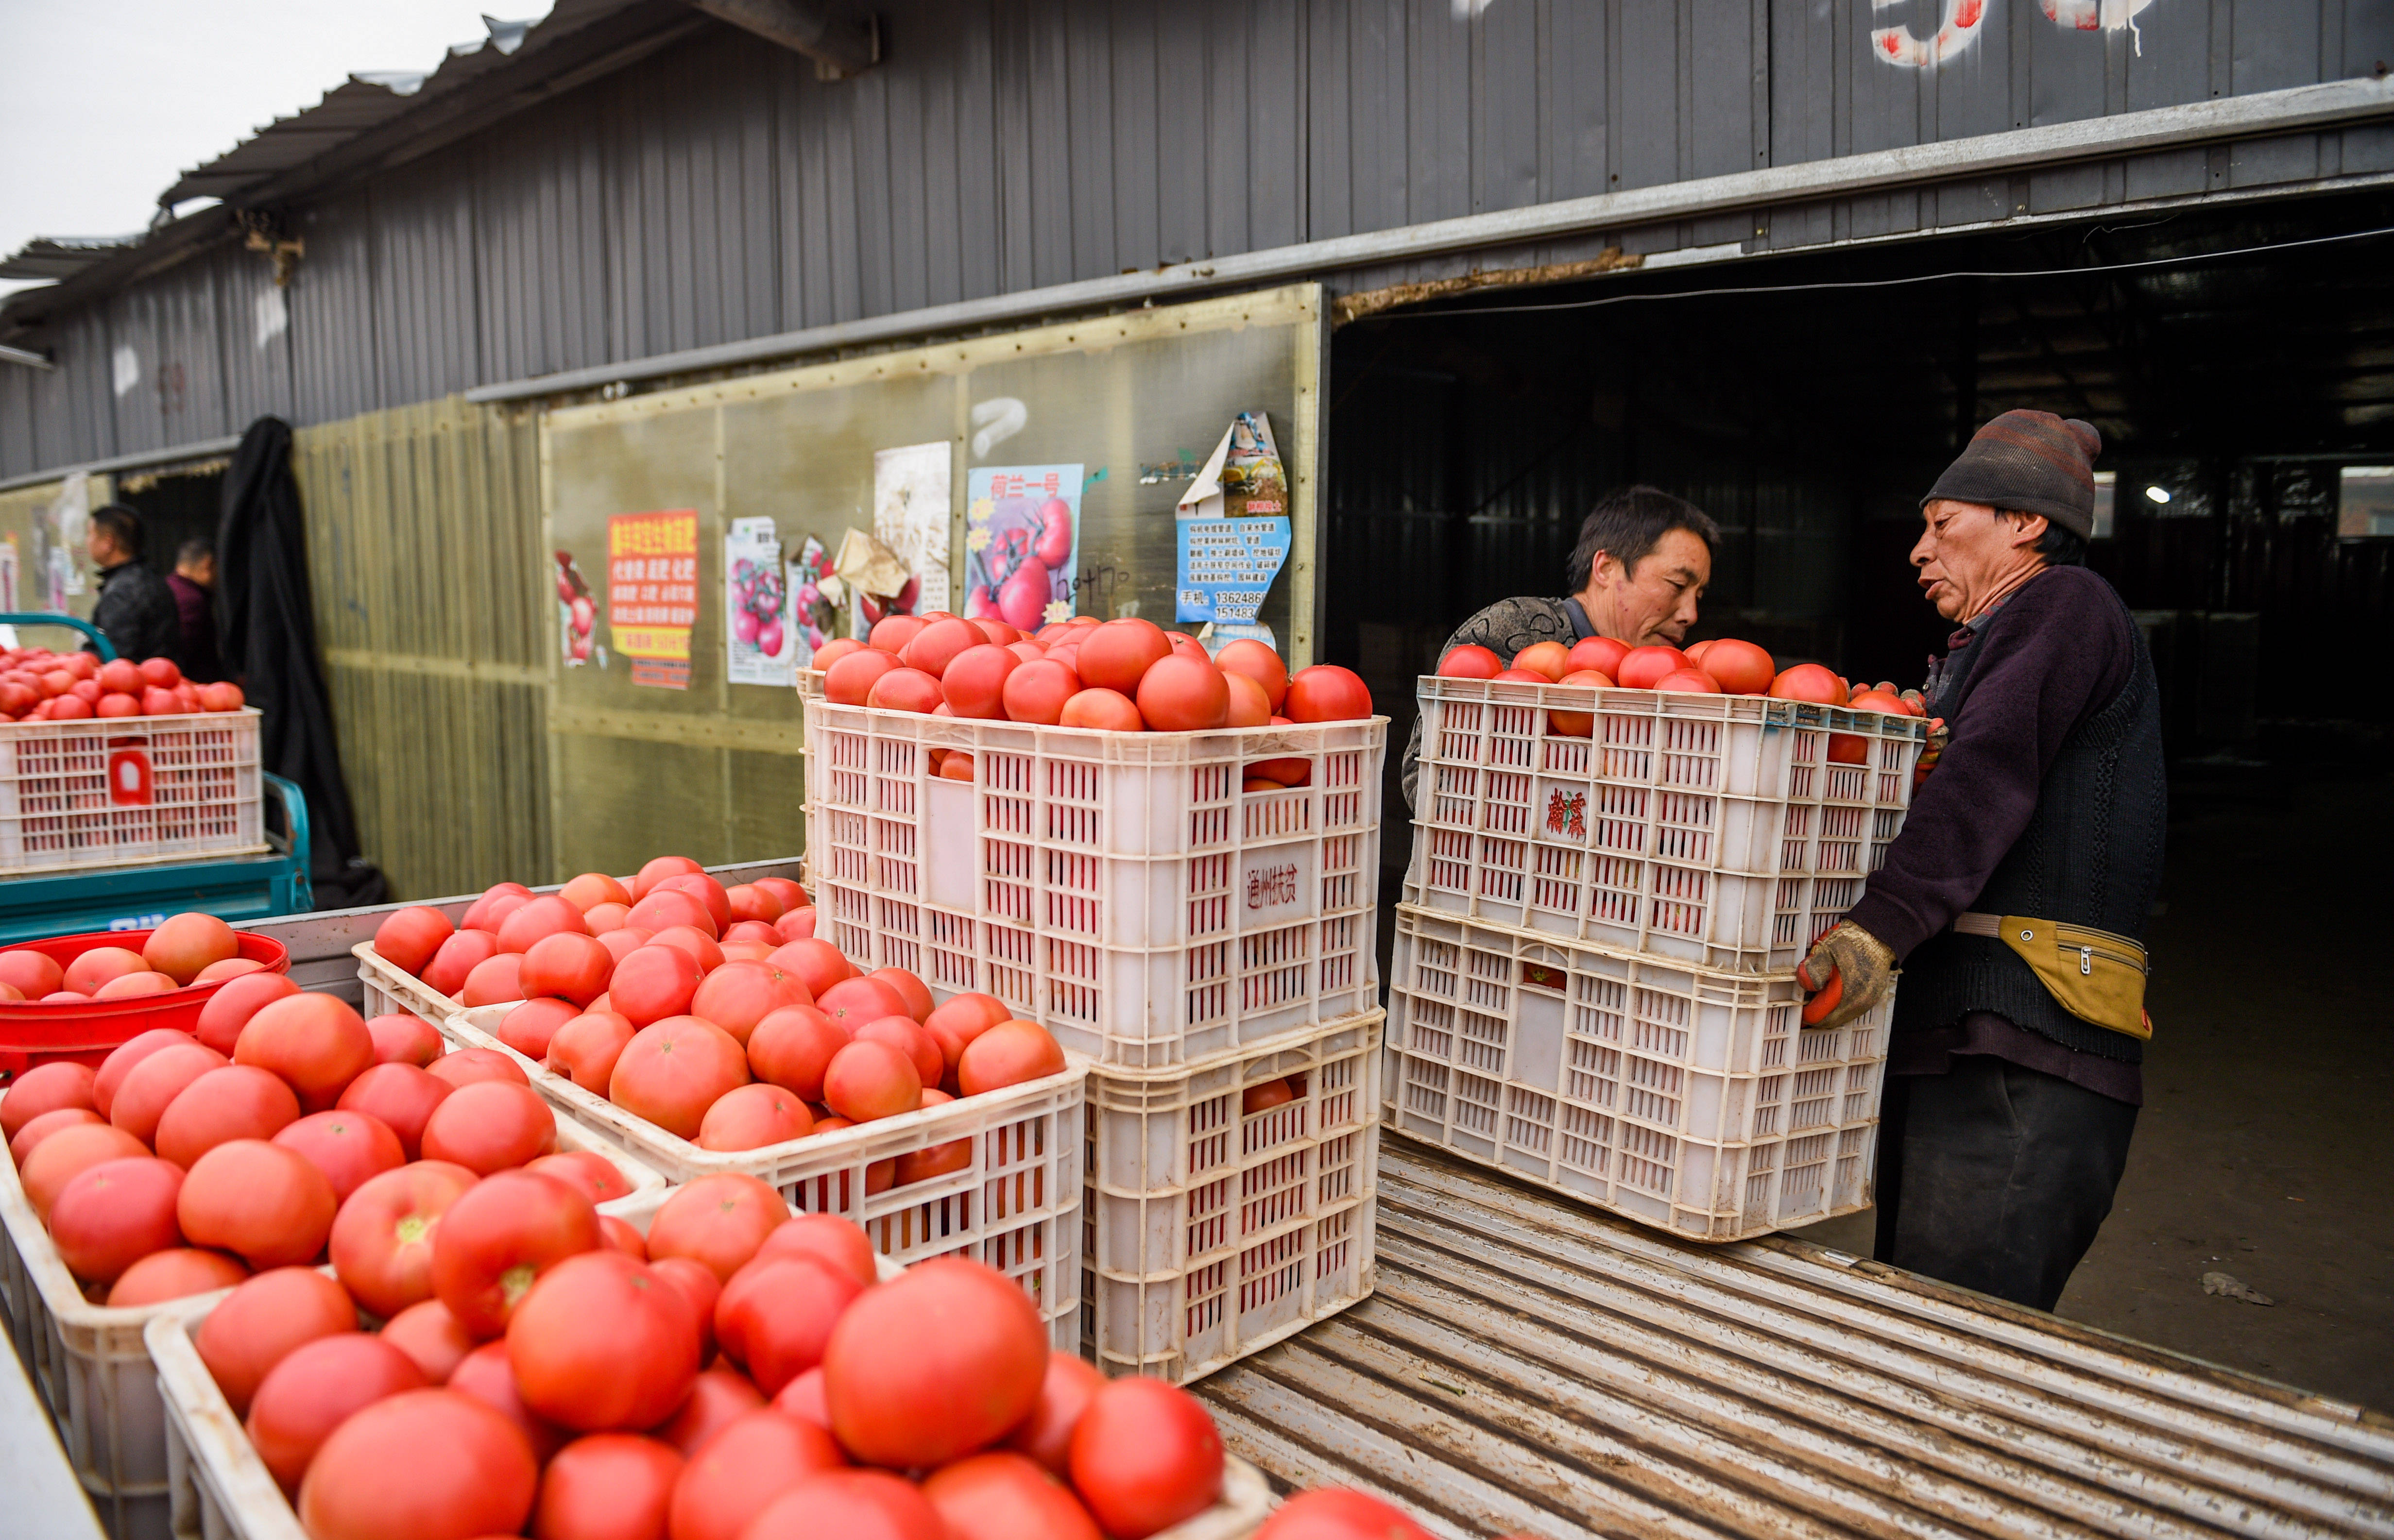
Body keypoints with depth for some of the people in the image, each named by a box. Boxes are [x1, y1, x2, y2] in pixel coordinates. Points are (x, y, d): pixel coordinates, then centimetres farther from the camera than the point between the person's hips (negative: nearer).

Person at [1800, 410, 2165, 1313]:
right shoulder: (1986, 649, 30)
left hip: (2022, 1067, -10)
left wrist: (1883, 925, -32)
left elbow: (1989, 775, -19)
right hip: (1944, 1046, 10)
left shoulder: (2064, 605, -1)